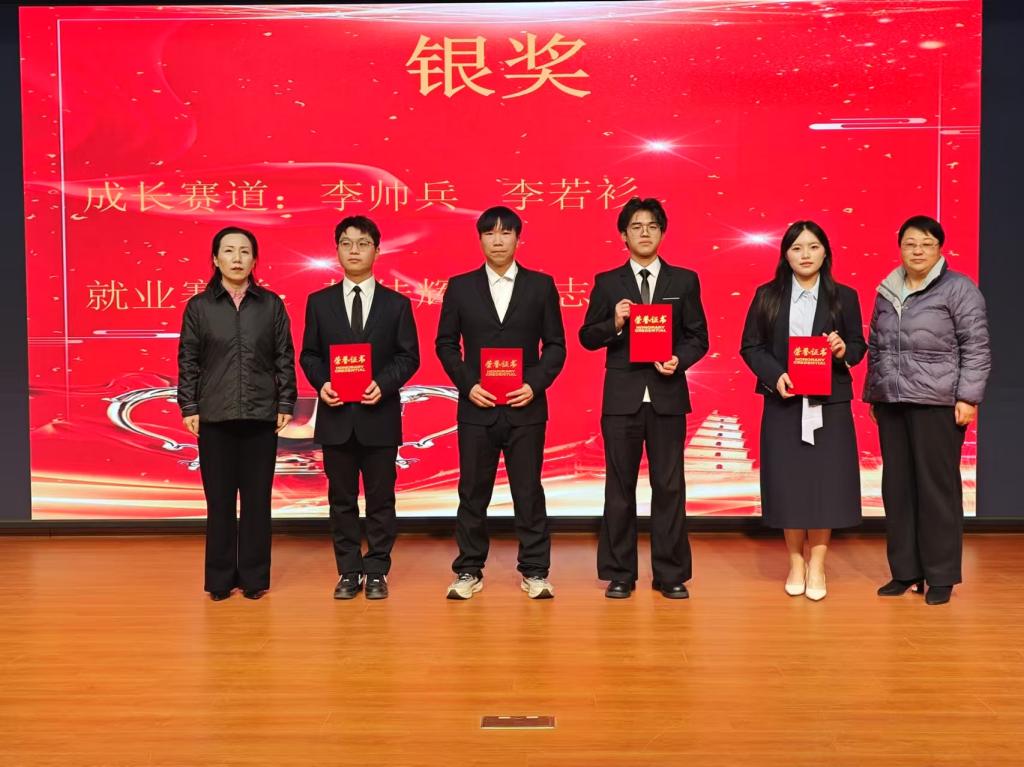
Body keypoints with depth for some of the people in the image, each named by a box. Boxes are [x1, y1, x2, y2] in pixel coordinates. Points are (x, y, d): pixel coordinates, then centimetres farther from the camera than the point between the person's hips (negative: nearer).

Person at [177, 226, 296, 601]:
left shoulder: (271, 304, 5)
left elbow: (284, 359, 5)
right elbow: (188, 361, 4)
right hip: (215, 416, 0)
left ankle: (254, 578, 15)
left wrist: (286, 404, -1)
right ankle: (220, 579, 15)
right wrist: (188, 407, -3)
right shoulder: (198, 306, 4)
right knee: (219, 500, 4)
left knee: (257, 498, 5)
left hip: (261, 415, 0)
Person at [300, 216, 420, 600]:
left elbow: (409, 356, 1)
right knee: (342, 500, 8)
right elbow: (309, 354, 7)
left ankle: (377, 572, 16)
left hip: (379, 414, -1)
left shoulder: (397, 304, 4)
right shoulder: (319, 302, 7)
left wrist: (383, 384, -15)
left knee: (380, 499, 5)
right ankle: (348, 572, 17)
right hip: (336, 416, 1)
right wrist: (321, 384, -11)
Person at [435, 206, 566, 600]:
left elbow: (555, 345, 4)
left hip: (526, 407, 0)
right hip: (476, 407, 1)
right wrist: (467, 385, -8)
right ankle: (469, 571, 17)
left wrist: (535, 385, -10)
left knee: (528, 491, 4)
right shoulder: (460, 287, 5)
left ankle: (535, 572, 15)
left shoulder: (541, 285, 4)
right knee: (472, 492, 6)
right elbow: (446, 344, 6)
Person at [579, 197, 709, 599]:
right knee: (620, 487, 5)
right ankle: (619, 574, 15)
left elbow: (698, 337, 6)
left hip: (668, 396, 0)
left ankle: (671, 574, 14)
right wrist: (614, 323, -14)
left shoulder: (684, 280, 7)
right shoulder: (607, 282, 6)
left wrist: (679, 360, -13)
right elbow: (588, 338, 4)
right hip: (622, 397, 0)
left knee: (669, 486, 3)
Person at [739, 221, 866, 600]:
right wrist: (774, 376, -14)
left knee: (825, 480, 1)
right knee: (788, 481, 3)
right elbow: (751, 347, 2)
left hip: (829, 405, 0)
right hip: (783, 404, 0)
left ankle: (817, 564, 14)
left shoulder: (844, 297, 4)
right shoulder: (767, 296, 3)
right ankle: (796, 562, 18)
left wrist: (844, 350, -14)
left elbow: (859, 345, 9)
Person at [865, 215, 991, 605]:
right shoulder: (887, 291, 13)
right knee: (897, 486, 7)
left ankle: (940, 575, 9)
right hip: (891, 402, 5)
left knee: (936, 486, -1)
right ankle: (904, 570, 17)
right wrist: (872, 394, 17)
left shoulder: (959, 288, -2)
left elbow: (976, 348, -6)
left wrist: (968, 397, -13)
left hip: (937, 403, -5)